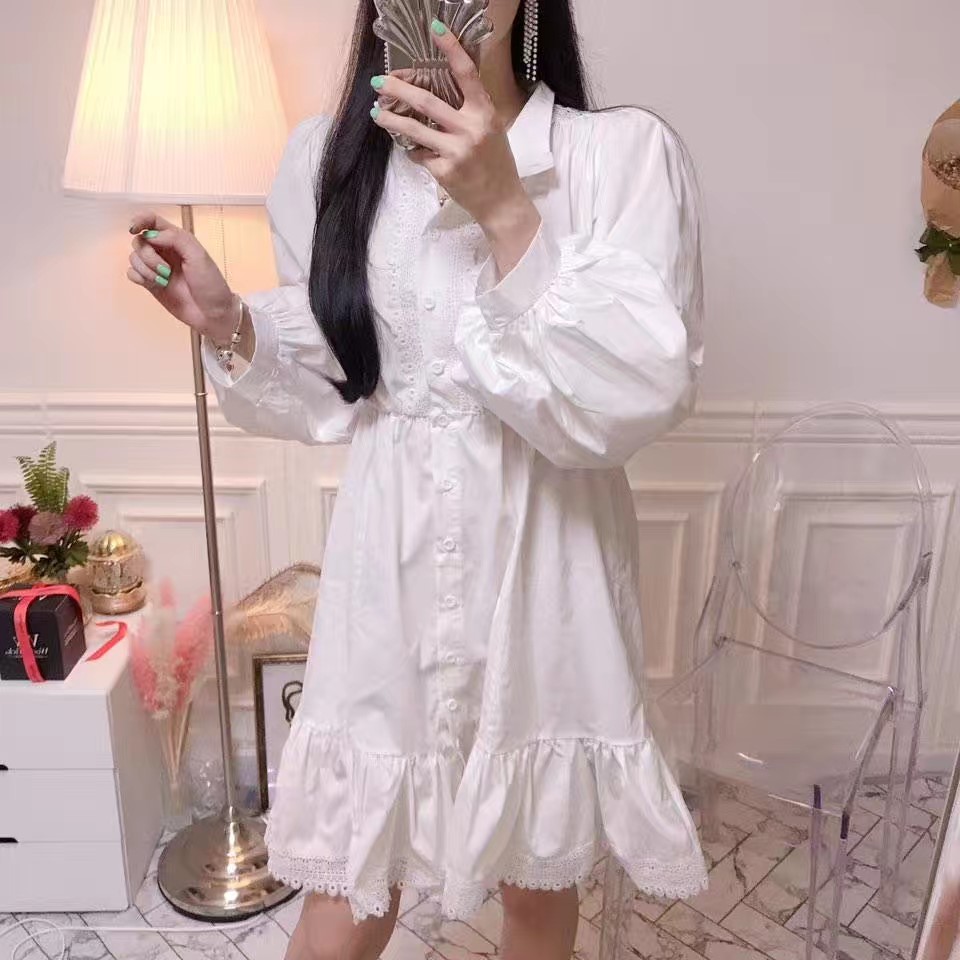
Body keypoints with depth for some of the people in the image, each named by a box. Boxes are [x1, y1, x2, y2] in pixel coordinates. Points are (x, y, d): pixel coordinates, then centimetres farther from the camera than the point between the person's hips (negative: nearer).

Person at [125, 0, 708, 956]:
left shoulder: (626, 152, -8)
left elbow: (636, 398, -19)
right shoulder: (326, 158, 2)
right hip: (391, 564, 2)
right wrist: (229, 326, -9)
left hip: (545, 563, -1)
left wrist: (506, 211, -25)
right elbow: (334, 392, 8)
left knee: (538, 879, 20)